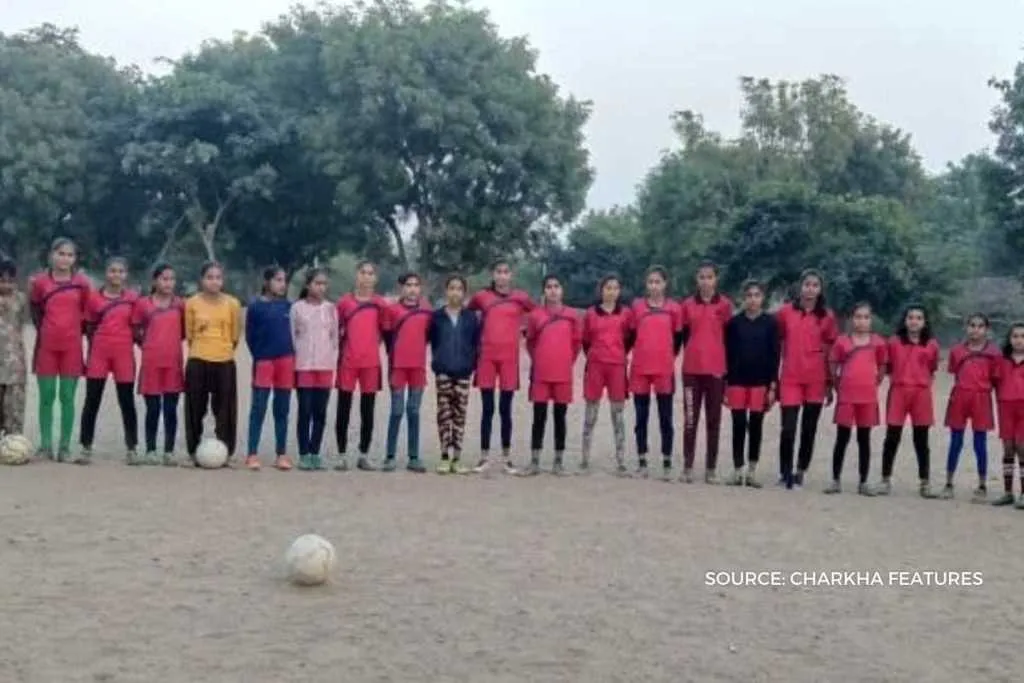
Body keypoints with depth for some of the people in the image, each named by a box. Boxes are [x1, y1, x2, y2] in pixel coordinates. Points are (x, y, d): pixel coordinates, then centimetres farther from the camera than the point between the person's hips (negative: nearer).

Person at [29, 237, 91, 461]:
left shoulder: (82, 282, 1)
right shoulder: (39, 281, 1)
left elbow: (88, 311, 11)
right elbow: (35, 309, 14)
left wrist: (79, 329, 6)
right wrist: (43, 329, 10)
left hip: (72, 346, 0)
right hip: (47, 345, 0)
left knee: (67, 397, 2)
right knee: (46, 396, 3)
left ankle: (65, 447, 7)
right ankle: (45, 445, 9)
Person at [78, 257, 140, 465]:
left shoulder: (133, 297, 3)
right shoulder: (94, 296, 3)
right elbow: (89, 327, 9)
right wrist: (96, 344, 3)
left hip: (124, 354, 0)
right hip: (99, 353, 0)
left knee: (127, 402, 5)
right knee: (92, 400, 3)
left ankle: (132, 448, 12)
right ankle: (86, 448, 9)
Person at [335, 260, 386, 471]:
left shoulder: (380, 304, 5)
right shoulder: (344, 301, 3)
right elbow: (336, 328, 11)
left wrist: (374, 343, 6)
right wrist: (341, 344, 6)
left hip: (371, 362, 1)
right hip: (347, 361, -1)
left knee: (368, 410, 5)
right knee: (344, 408, 2)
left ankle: (364, 455, 13)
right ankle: (342, 455, 9)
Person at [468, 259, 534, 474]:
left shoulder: (521, 297, 4)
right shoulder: (481, 296, 5)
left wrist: (525, 330, 5)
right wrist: (477, 335, 11)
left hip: (510, 357, 0)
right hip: (487, 356, 0)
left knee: (505, 409, 5)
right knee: (487, 409, 2)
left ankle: (507, 457, 13)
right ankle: (484, 457, 8)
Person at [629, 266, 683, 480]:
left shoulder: (674, 308, 2)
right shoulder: (637, 306, 4)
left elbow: (678, 338, 10)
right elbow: (631, 335, 11)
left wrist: (668, 357, 11)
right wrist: (643, 353, 10)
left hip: (664, 369, -1)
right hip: (640, 368, 1)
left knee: (665, 417, 3)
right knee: (641, 416, 7)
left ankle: (667, 463, 9)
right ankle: (642, 461, 15)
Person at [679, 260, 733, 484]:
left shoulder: (725, 305, 1)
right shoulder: (687, 304, 5)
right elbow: (683, 334, 10)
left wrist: (729, 367, 4)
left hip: (717, 369, -1)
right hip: (692, 368, 1)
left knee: (714, 420, 5)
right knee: (690, 419, 3)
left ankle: (711, 469, 9)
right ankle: (688, 467, 7)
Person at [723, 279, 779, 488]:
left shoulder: (770, 323, 1)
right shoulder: (734, 322, 3)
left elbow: (774, 356, 0)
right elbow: (728, 354, 3)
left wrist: (773, 386, -6)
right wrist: (725, 384, 0)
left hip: (761, 382, 0)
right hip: (737, 381, 0)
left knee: (756, 426, 5)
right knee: (739, 426, 2)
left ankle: (752, 471, 12)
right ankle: (738, 471, 8)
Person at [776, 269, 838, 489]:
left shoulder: (827, 316, 2)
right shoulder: (785, 312, 2)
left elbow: (831, 351, 6)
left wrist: (830, 383, 5)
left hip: (816, 379, 1)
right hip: (790, 378, -1)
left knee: (809, 429, 6)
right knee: (788, 429, -7)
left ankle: (800, 473, 17)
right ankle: (785, 472, 7)